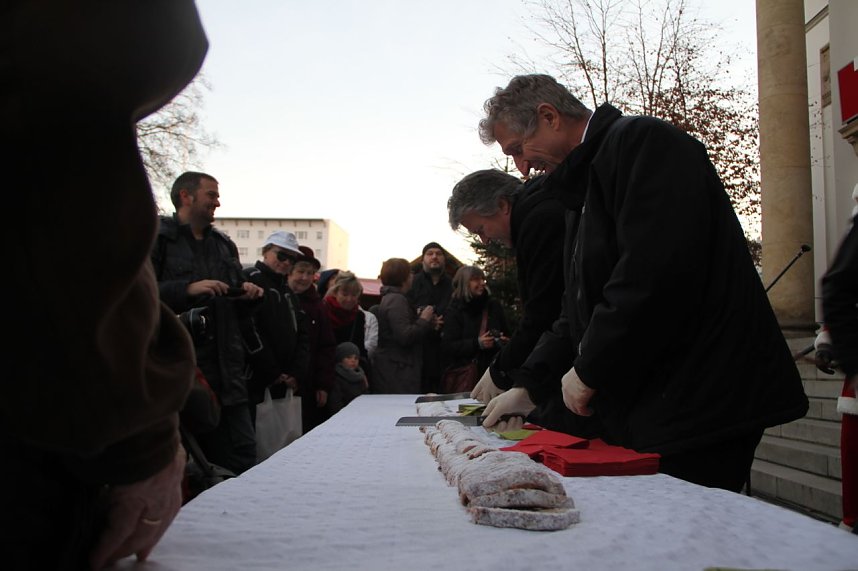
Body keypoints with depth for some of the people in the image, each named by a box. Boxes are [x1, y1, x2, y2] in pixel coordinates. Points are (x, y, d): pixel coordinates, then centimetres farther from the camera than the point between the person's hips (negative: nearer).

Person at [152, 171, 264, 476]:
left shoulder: (224, 244, 21)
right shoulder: (158, 238, 1)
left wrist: (249, 294, 6)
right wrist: (188, 289, -21)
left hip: (227, 365, 6)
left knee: (243, 451, 3)